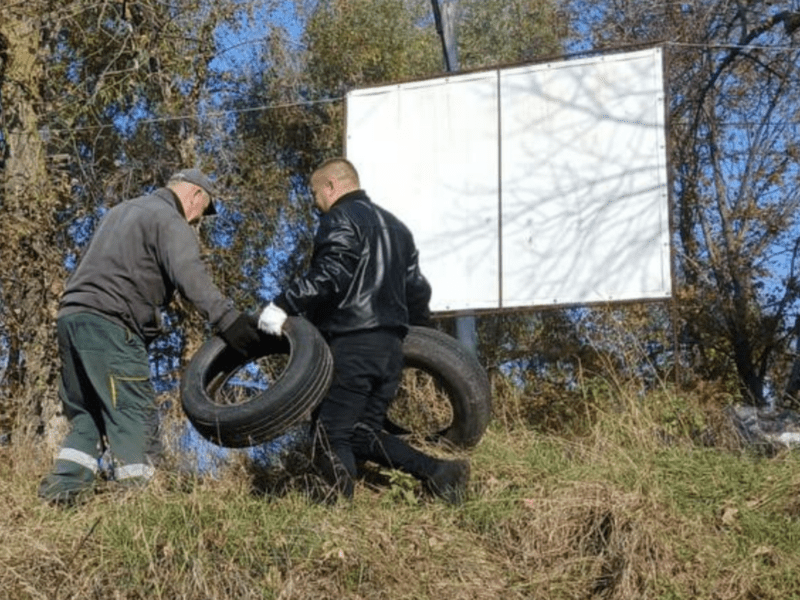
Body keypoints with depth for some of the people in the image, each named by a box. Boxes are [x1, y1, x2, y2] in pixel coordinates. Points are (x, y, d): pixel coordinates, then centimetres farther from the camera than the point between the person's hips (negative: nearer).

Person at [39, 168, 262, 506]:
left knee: (86, 415, 16)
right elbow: (190, 275, -21)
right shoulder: (170, 221, -3)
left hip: (71, 315, 9)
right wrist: (227, 320, -31)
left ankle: (62, 488, 10)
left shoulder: (122, 211, 28)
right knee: (136, 415, -7)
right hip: (108, 323, -9)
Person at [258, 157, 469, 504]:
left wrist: (283, 305, -21)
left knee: (331, 436, -6)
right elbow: (417, 288, 23)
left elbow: (330, 275, -21)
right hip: (391, 349, 8)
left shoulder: (340, 219, -3)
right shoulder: (394, 225, 23)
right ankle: (438, 471, -1)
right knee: (364, 434, 13)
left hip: (352, 346, -8)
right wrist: (417, 330, 38)